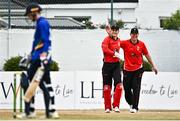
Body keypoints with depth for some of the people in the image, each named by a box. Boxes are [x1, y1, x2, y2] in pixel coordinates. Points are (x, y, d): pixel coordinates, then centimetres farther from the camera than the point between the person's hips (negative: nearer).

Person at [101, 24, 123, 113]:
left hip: (116, 64, 4)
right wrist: (115, 54, -29)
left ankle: (116, 106, -6)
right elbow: (105, 49, -25)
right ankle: (107, 107, 13)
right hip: (107, 64, -4)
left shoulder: (118, 40, 13)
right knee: (107, 86, 3)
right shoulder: (107, 39, -7)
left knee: (119, 85, -11)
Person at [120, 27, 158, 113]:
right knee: (127, 88, 4)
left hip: (138, 69, 0)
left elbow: (147, 55, 11)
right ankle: (131, 104, 29)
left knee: (136, 88, -8)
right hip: (127, 69, 0)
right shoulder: (125, 43, -3)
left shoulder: (141, 44, 3)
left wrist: (153, 66, 15)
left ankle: (135, 107, -4)